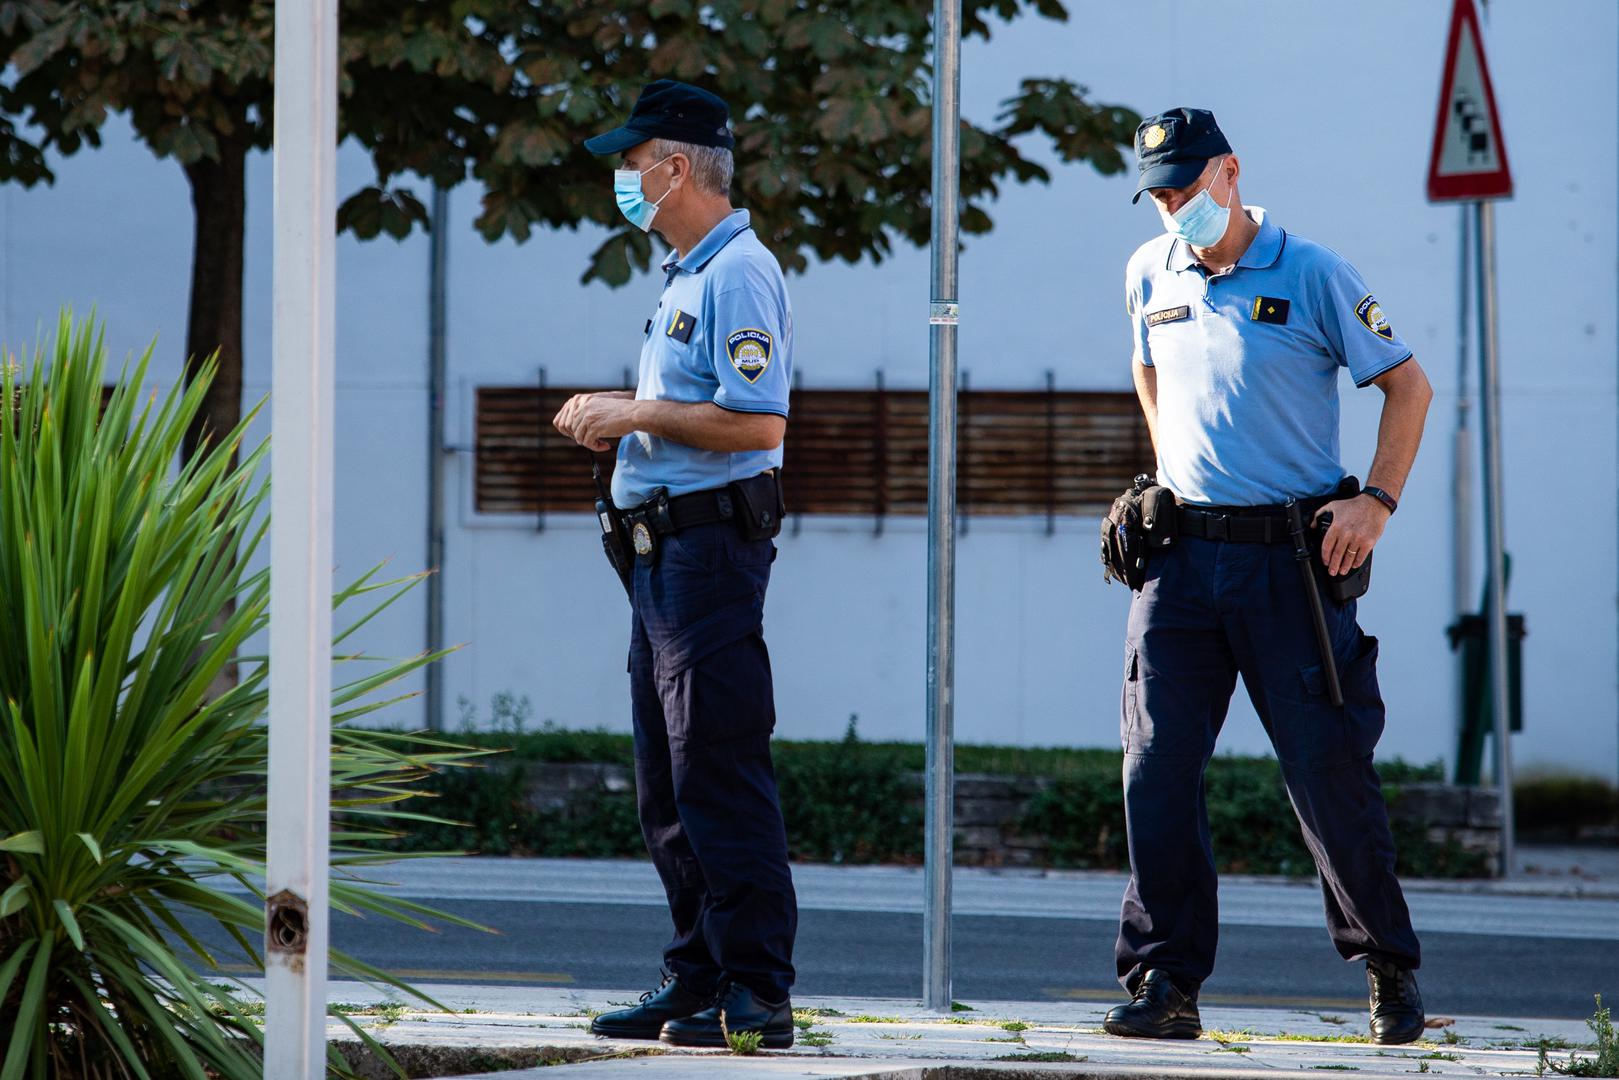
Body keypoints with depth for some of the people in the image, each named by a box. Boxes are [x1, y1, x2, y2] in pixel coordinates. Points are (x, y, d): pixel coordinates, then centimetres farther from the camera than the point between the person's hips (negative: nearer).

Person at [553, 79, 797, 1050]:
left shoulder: (740, 275, -13)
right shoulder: (687, 276, 19)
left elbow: (757, 423, -22)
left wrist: (638, 415, -16)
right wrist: (618, 419, 12)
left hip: (713, 541, -11)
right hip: (666, 549, 11)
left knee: (720, 772, -11)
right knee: (668, 784, 12)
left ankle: (758, 995, -11)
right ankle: (697, 981, 17)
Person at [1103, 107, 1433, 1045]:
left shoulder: (1313, 274, -5)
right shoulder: (1151, 275, 10)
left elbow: (1408, 384, 1)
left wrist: (1379, 500, -8)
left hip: (1293, 554, -4)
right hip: (1183, 554, 4)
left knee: (1330, 769, -3)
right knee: (1158, 772, -3)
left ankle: (1391, 968, 12)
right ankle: (1166, 982, 1)